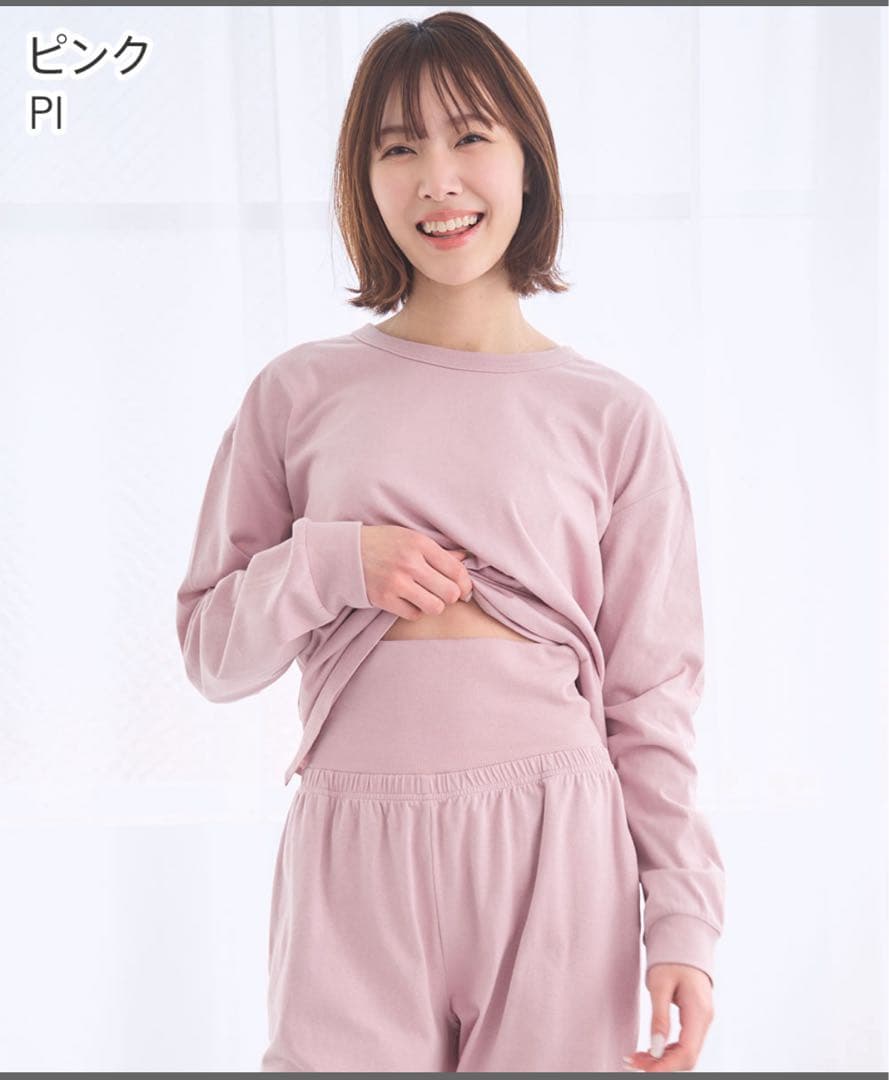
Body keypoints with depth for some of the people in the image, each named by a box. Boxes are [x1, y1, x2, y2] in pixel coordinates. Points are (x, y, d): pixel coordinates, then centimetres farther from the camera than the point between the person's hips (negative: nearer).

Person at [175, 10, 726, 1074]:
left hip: (554, 852, 0)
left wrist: (683, 917, -1)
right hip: (355, 861, 1)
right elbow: (210, 648, 8)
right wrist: (332, 561, -10)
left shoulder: (612, 418, 2)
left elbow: (651, 693, 4)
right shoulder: (297, 395, 4)